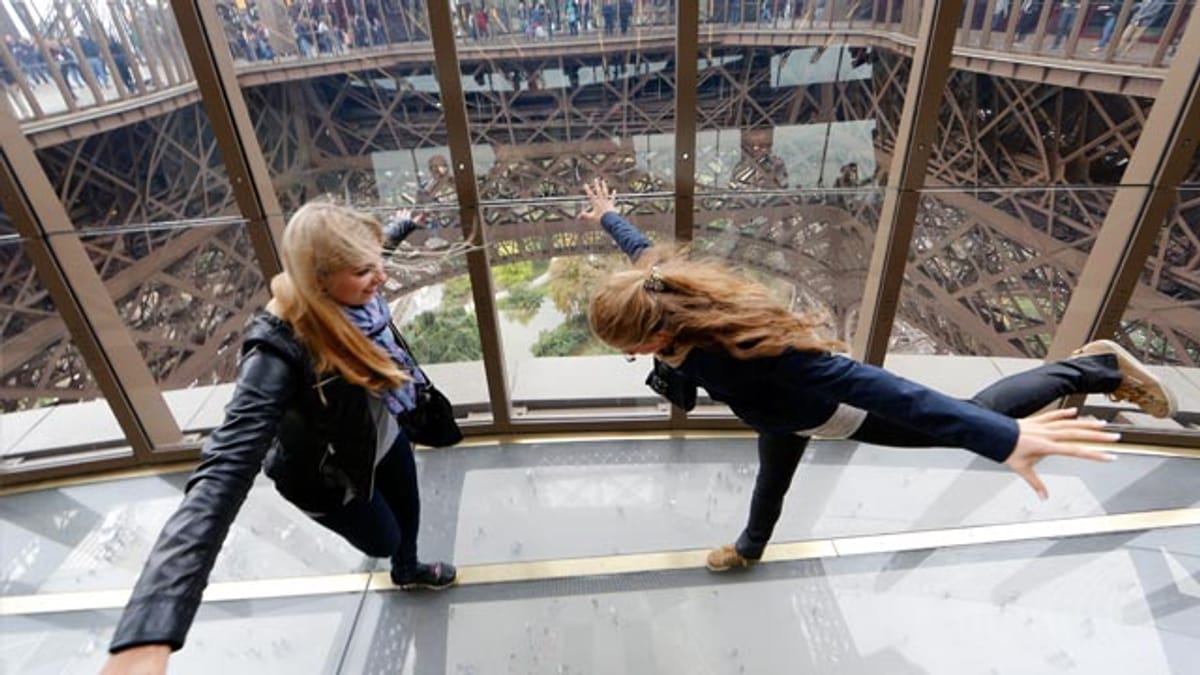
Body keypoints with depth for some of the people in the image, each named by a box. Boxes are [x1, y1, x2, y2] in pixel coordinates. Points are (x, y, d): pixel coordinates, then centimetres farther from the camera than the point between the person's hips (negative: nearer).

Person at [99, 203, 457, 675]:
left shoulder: (353, 297, -24)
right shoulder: (281, 351, -43)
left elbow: (364, 249, 3)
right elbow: (226, 469, -51)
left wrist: (403, 225, 24)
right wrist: (147, 636, -59)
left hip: (384, 438, 6)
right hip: (332, 473, -5)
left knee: (407, 514, 28)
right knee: (382, 540, 21)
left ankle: (408, 571, 63)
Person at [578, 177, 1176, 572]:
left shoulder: (742, 355, -48)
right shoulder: (672, 298, -25)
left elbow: (864, 383, -49)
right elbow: (641, 248, -4)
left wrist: (1005, 439, -49)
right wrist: (607, 217, 16)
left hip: (828, 410, -7)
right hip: (784, 413, 7)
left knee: (977, 418, 15)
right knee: (772, 479, 33)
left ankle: (1094, 368, 33)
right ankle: (750, 548, 62)